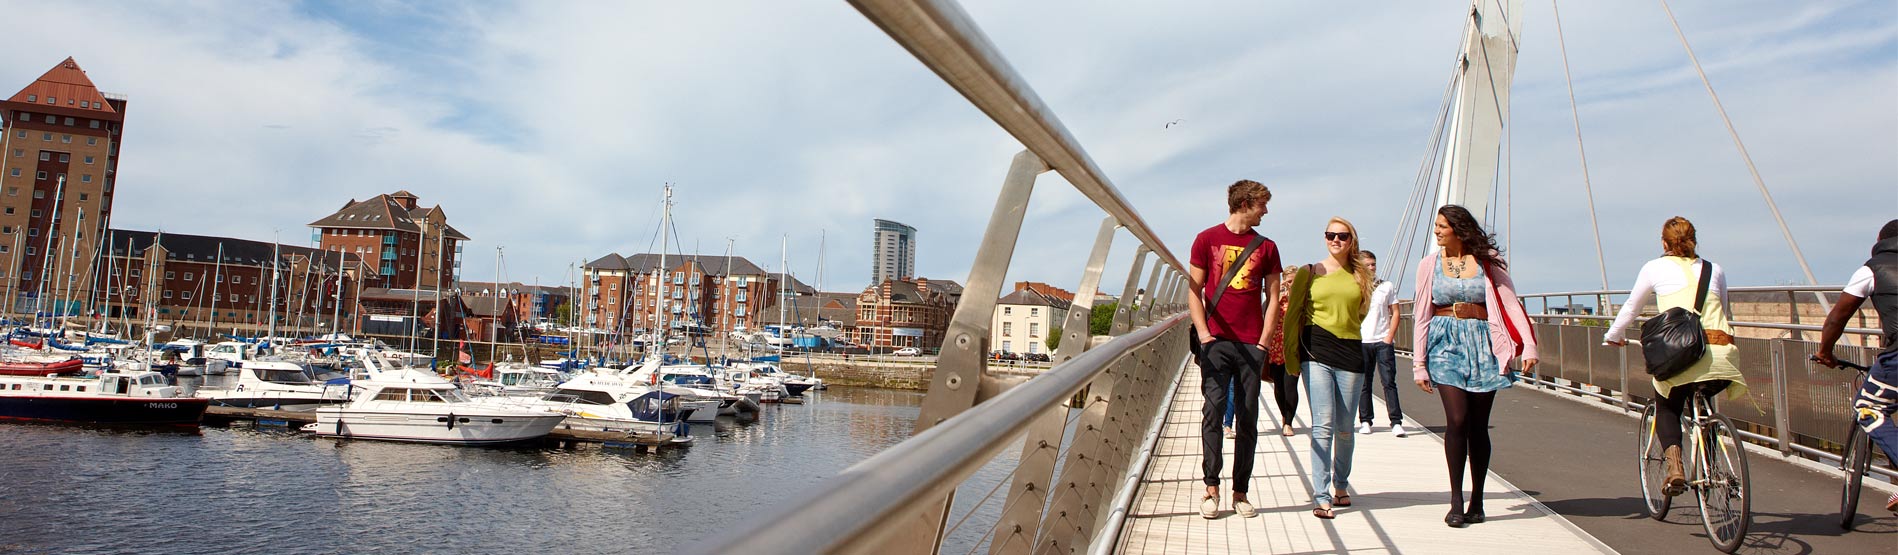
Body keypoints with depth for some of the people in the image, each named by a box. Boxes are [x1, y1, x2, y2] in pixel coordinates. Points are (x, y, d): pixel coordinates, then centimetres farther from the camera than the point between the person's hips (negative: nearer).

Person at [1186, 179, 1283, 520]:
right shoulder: (1208, 239, 5)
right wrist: (1204, 335, -9)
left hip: (1252, 345, 2)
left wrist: (1264, 341, 0)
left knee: (1248, 419, 3)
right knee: (1213, 412, -8)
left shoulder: (1266, 247, 12)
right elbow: (1194, 291, 2)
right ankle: (1211, 489, 0)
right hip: (1217, 341, -2)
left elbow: (1273, 297, 11)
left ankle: (1240, 492, 10)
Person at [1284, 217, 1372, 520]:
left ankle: (1340, 485, 31)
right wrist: (1290, 353, -1)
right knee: (1323, 424, -11)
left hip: (1351, 352, 3)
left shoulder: (1360, 277, 12)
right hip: (1316, 351, -3)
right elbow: (1293, 313, 4)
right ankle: (1321, 497, -8)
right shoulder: (1309, 273, 5)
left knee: (1344, 428, 9)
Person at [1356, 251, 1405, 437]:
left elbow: (1395, 313, 7)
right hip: (1361, 342, 0)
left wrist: (1389, 336, -3)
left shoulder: (1387, 286, 8)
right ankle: (1365, 421, 11)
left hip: (1383, 341, 0)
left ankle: (1396, 423, -4)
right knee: (1364, 384, 5)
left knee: (1389, 381, -4)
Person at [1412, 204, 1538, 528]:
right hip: (1445, 344, 0)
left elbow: (1511, 305, -2)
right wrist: (1419, 365, 3)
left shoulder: (1488, 263, 3)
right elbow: (1421, 317, 6)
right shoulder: (1429, 265, 6)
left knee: (1478, 426, 2)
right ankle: (1456, 501, -5)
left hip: (1483, 346, 0)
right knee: (1457, 420, -13)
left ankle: (1477, 501, 14)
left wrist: (1528, 346, -13)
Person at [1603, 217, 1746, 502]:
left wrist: (1613, 336, 39)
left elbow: (1630, 309, 23)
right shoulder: (1715, 270, 22)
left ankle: (1675, 467, -4)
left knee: (1667, 409, 19)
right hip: (1722, 356, 3)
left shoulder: (1655, 267, 14)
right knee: (1703, 401, 31)